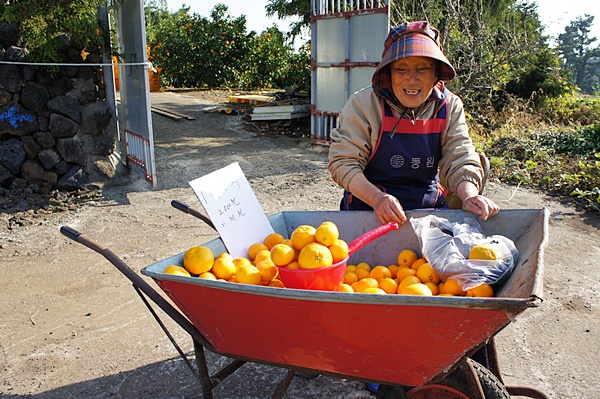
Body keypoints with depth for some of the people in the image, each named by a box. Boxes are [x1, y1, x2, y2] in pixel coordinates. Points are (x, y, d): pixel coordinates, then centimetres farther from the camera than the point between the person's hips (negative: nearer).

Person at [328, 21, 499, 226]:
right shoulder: (363, 104, -9)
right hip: (368, 207, -4)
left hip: (430, 207, 4)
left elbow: (460, 161, -2)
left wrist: (469, 195, -24)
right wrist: (377, 198, -28)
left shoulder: (450, 107, 2)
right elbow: (343, 161, -12)